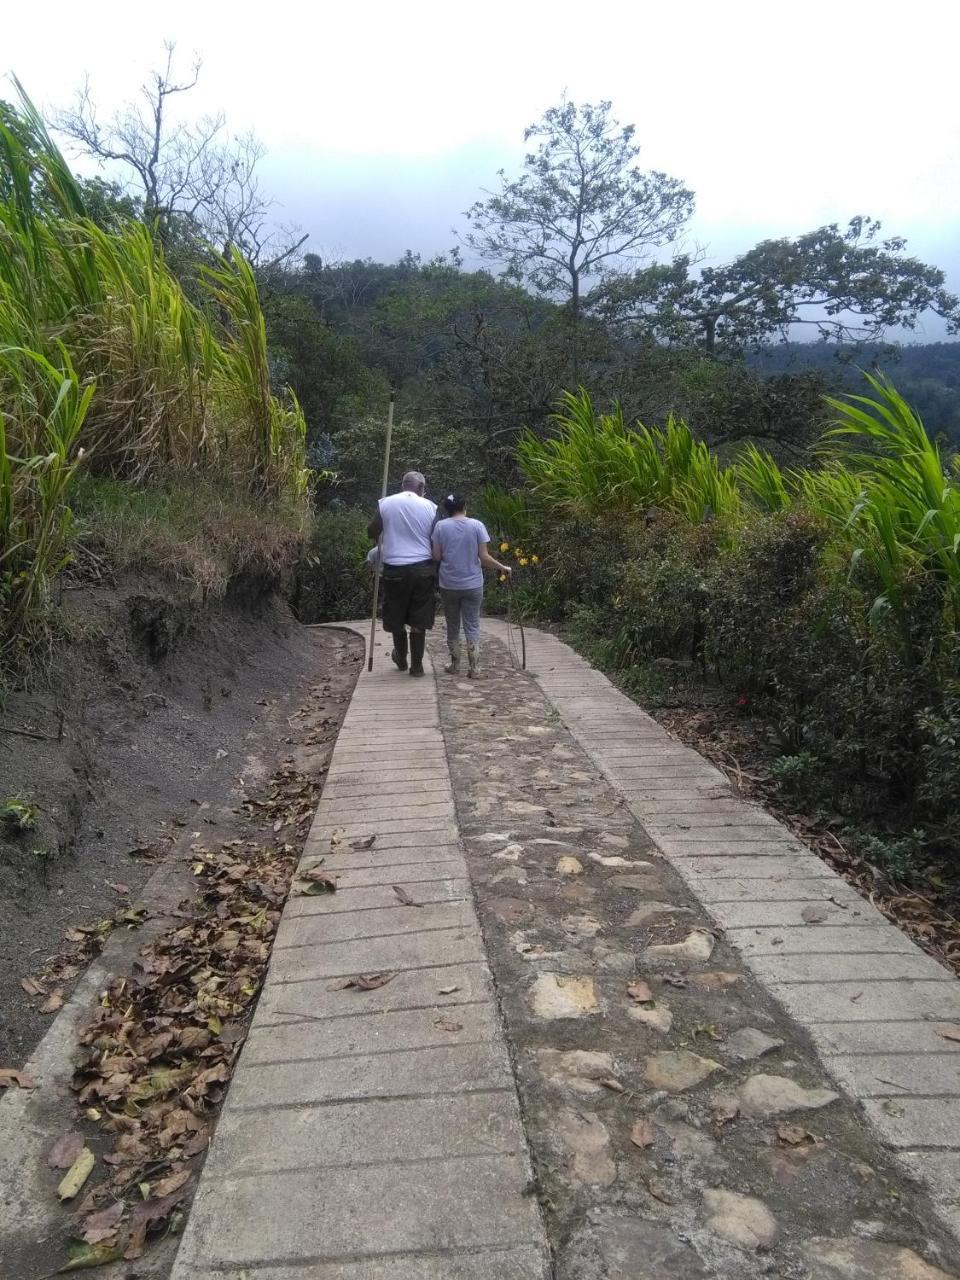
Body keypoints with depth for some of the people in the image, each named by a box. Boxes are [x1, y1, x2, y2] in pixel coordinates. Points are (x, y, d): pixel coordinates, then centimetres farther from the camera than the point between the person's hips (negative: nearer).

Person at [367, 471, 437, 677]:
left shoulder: (386, 503, 1)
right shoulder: (430, 507, 1)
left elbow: (372, 532, 9)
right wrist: (436, 567, 14)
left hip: (394, 568, 0)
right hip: (423, 568, 0)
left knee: (395, 618, 17)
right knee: (418, 620, 7)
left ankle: (401, 658, 34)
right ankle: (417, 665, 12)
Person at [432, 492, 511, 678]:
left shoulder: (440, 526, -3)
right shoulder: (477, 525, -4)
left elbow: (436, 556, -4)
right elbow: (484, 557, -7)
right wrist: (503, 567, 7)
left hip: (449, 585, 1)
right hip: (473, 585, 0)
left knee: (452, 626, 13)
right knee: (472, 626, 5)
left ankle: (455, 665, 19)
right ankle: (474, 668, 3)